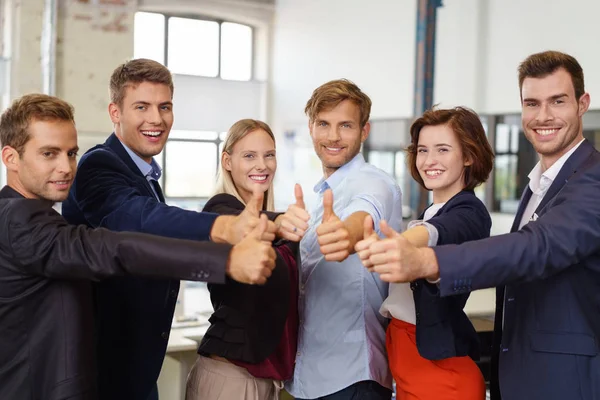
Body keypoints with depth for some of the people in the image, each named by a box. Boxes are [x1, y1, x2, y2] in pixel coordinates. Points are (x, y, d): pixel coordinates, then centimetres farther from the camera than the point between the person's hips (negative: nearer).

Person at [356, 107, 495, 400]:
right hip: (405, 351, 8)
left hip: (438, 358, -8)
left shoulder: (469, 213, -14)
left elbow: (437, 234, -39)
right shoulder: (430, 212, 13)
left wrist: (399, 247, -57)